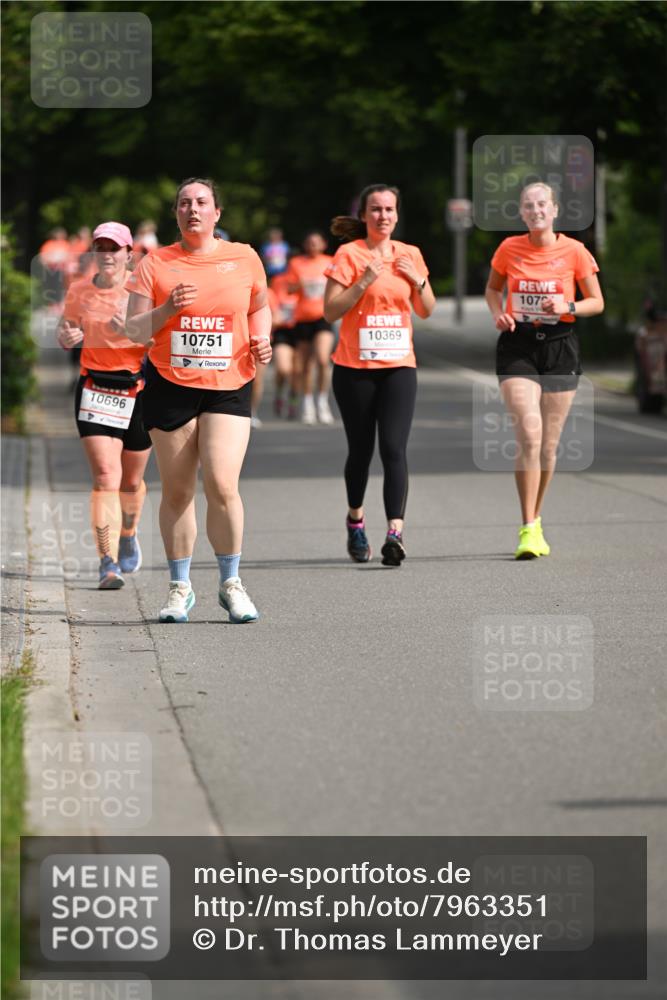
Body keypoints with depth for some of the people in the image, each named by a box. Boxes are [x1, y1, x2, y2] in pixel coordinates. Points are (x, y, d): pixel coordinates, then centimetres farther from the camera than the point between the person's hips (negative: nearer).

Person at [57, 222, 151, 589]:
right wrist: (67, 336, -8)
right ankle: (108, 564, -17)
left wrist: (130, 331, -29)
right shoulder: (79, 291, 2)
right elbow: (67, 332, 16)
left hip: (138, 389, 0)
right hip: (95, 389, 0)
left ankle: (128, 536, 45)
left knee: (131, 480, 14)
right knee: (105, 477, -14)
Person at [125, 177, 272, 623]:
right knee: (177, 492, 4)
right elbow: (135, 330, 1)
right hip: (171, 386, 1)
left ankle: (231, 584, 2)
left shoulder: (244, 258, 5)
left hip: (229, 387, 0)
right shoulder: (156, 264, 2)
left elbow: (260, 307, 22)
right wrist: (168, 309, -16)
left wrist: (261, 339, 2)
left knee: (222, 485, -14)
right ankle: (180, 587, 18)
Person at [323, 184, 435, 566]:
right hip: (355, 367, -2)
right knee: (361, 449, 8)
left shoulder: (410, 255, 9)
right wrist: (365, 281, -17)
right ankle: (356, 519, 33)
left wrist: (418, 281, -4)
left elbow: (427, 311, 15)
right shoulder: (349, 254, -3)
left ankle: (395, 532, -21)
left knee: (394, 448, -13)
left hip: (399, 366, 2)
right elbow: (331, 311, -7)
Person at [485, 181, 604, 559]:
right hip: (518, 346, -1)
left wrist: (568, 307, -14)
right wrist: (499, 313, -4)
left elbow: (597, 302, 5)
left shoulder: (574, 251, -3)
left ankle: (536, 521, 26)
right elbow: (493, 288, 17)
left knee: (549, 443, 7)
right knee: (529, 434, -16)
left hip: (560, 347, 1)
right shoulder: (509, 249, 0)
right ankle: (528, 529, -14)